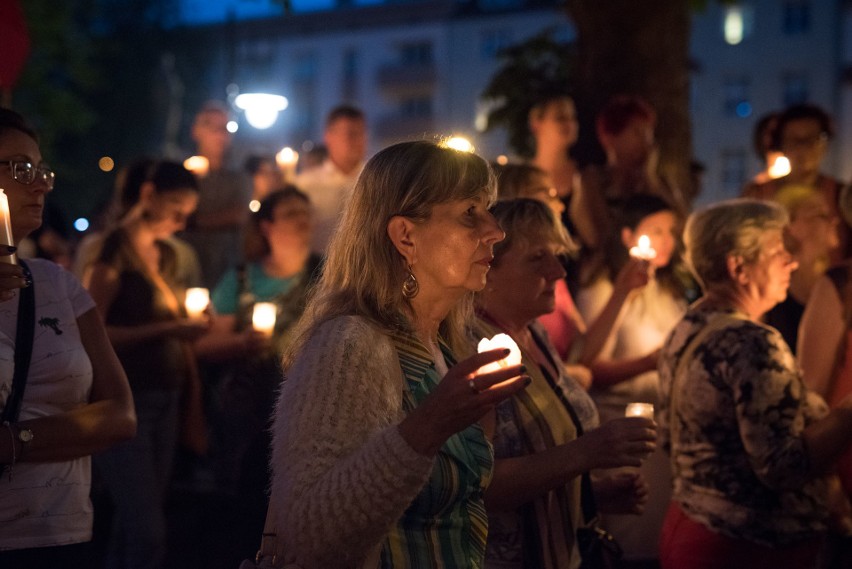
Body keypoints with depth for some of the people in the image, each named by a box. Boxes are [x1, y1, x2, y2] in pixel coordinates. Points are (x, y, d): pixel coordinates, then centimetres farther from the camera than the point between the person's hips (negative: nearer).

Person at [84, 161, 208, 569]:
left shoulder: (165, 256, 15)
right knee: (148, 532, -14)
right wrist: (165, 329, -21)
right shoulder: (115, 249, -8)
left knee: (132, 524, 9)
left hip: (164, 398, 7)